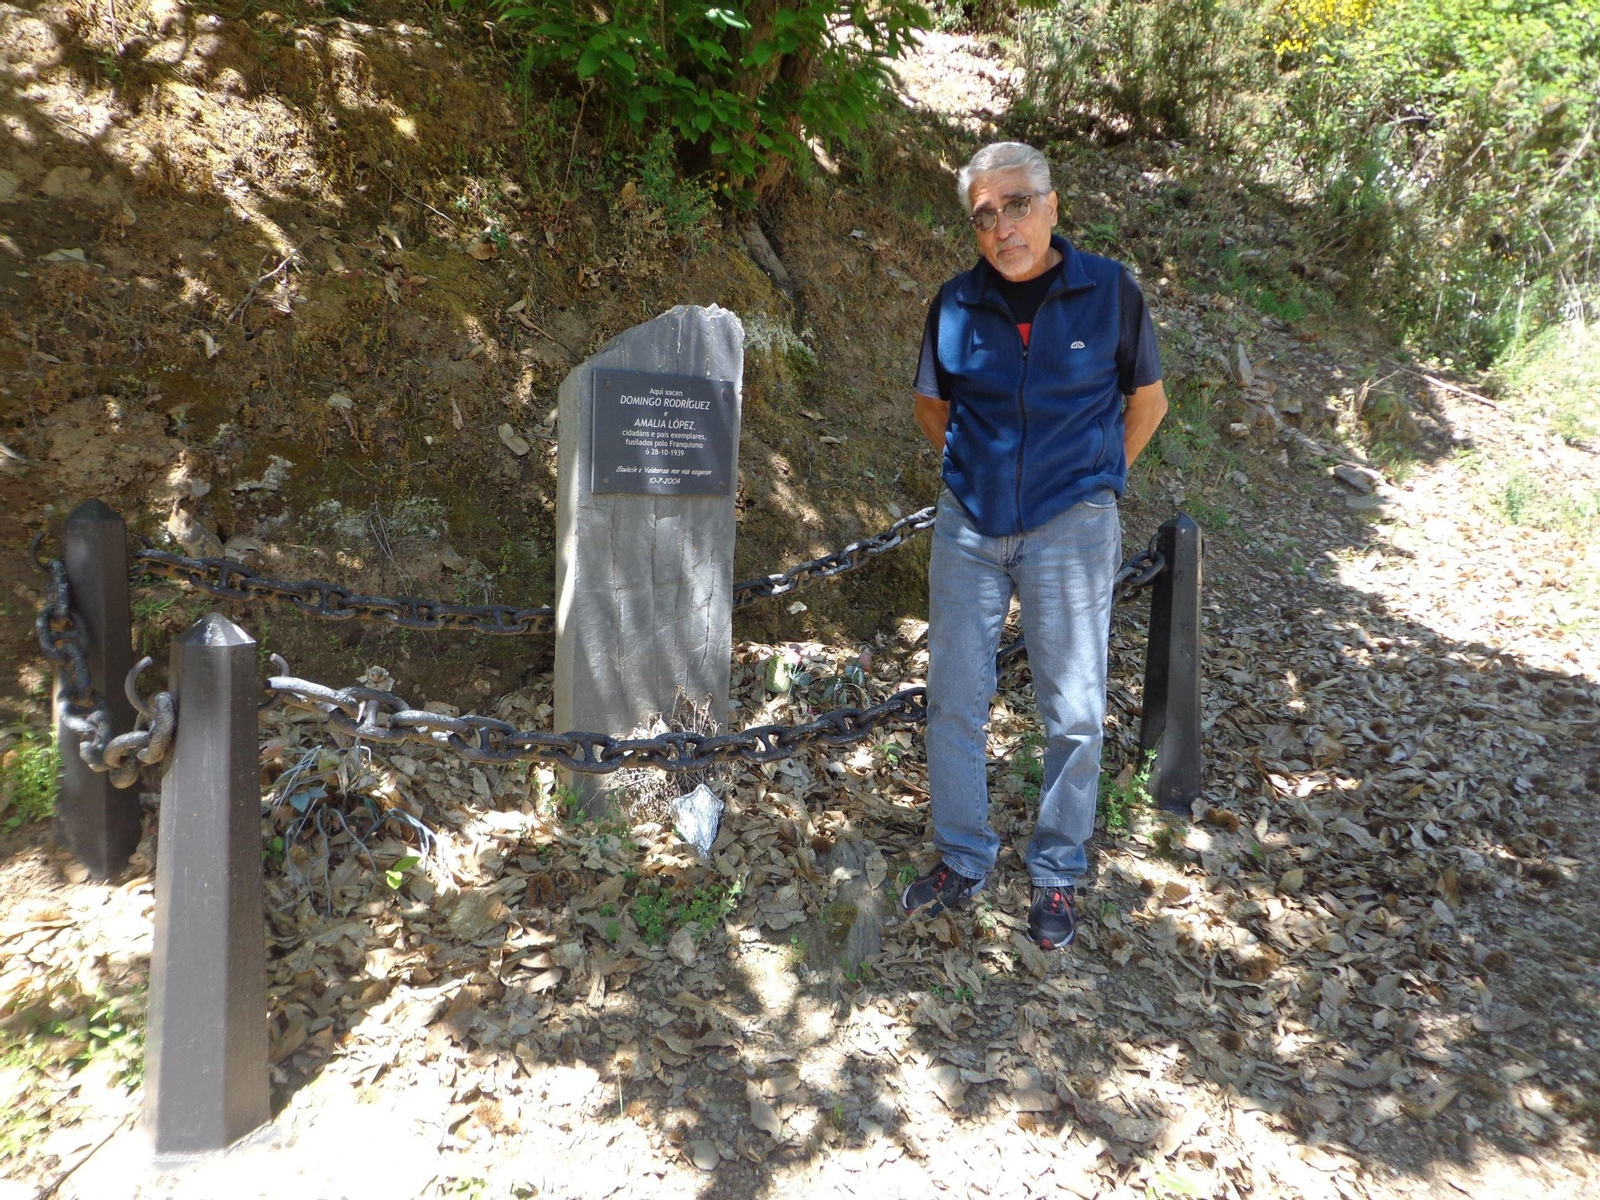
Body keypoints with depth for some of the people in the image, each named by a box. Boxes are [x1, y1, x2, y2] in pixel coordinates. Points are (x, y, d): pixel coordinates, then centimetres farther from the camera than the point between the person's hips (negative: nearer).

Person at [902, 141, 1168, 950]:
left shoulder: (1110, 291, -5)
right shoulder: (956, 304, -1)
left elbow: (1146, 402, 7)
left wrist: (1093, 484, 9)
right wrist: (974, 473, 13)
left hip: (1069, 528, -2)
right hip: (969, 523, 2)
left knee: (1073, 712, 5)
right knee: (954, 699, 8)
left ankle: (1058, 874, 23)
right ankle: (962, 861, 26)